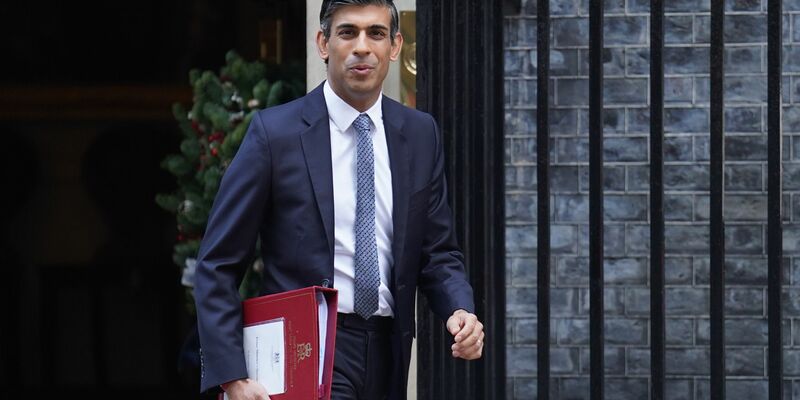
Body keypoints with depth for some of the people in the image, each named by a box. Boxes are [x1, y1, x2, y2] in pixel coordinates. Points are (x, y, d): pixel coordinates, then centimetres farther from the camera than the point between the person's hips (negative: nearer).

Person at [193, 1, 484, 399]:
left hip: (386, 352, 5)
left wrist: (460, 310, -9)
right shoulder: (274, 132, -4)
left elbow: (437, 253, 14)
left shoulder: (420, 134, 9)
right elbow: (218, 265, -5)